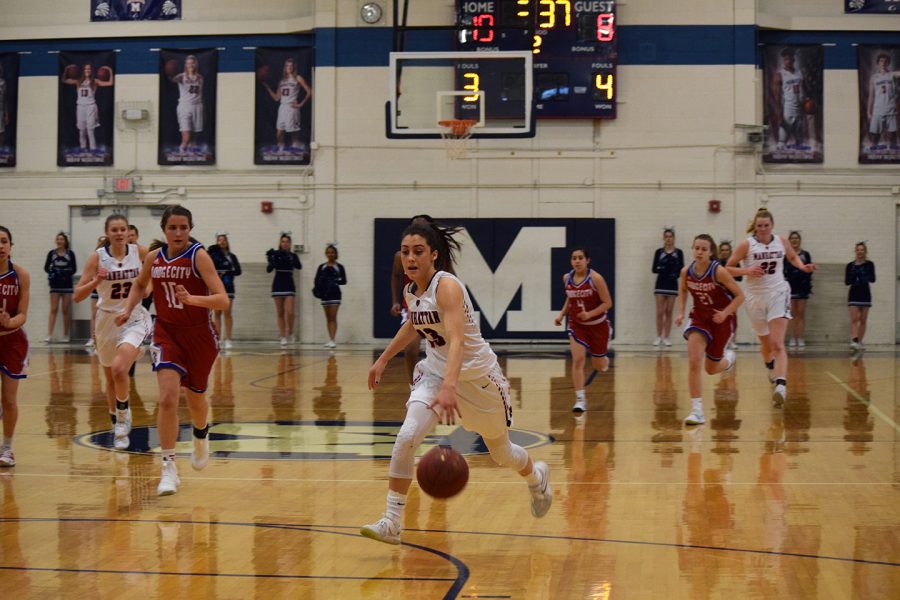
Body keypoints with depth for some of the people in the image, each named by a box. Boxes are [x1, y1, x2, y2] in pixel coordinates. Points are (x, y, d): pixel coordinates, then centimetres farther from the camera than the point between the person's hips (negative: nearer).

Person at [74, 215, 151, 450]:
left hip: (134, 318, -2)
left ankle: (124, 417, -4)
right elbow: (77, 296, -11)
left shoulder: (140, 252, -6)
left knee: (118, 368, -26)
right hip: (107, 319, 2)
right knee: (111, 378, 14)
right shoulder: (97, 257, -8)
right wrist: (96, 281, -28)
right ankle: (117, 427, 33)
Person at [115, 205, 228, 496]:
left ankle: (201, 436, 51)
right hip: (166, 332, 2)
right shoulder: (154, 257, -1)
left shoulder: (199, 256, -14)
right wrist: (128, 309, 6)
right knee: (167, 398, -17)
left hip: (199, 335, -2)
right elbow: (139, 285, 22)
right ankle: (169, 467, -12)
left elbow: (222, 300, -23)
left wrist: (192, 299, -38)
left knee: (195, 399, 16)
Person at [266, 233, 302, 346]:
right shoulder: (275, 254, 1)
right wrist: (270, 262, -28)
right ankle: (283, 337, 8)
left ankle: (290, 334, 11)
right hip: (278, 285, 0)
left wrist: (293, 259, -34)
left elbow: (299, 267, -16)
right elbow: (268, 270, -8)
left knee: (290, 312, -9)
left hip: (289, 285, 0)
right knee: (280, 313, 3)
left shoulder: (293, 255, 3)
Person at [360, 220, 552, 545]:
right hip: (435, 372, 5)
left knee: (501, 451, 14)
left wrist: (449, 387, -53)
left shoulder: (447, 286, -26)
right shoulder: (410, 292, -3)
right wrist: (383, 359, 24)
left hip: (477, 375, -5)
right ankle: (391, 523, -15)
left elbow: (457, 340, -40)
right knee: (406, 437, -20)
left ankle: (537, 476, 49)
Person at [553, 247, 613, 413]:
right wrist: (562, 314, 0)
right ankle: (580, 400, -11)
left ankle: (604, 360, 49)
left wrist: (590, 314, -29)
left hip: (598, 325, -2)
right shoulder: (567, 278, -4)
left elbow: (607, 303, -16)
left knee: (599, 366, 10)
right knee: (578, 360, -15)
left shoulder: (596, 278, -18)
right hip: (576, 325, 2)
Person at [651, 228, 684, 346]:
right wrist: (660, 268, -19)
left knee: (669, 313, 5)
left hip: (672, 284, 0)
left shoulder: (678, 252, 2)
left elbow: (681, 269, 1)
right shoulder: (658, 252, 3)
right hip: (661, 284, 0)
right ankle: (659, 337, 10)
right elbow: (654, 269, 1)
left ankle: (666, 338, 10)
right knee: (660, 313, -1)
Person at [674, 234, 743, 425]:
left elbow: (740, 295, -15)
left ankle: (728, 359, 48)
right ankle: (697, 411, -16)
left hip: (721, 318, -2)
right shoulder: (686, 272, -9)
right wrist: (681, 312, 0)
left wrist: (725, 313, -26)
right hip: (699, 316, 2)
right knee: (694, 362, -19)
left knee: (711, 368, 10)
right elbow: (682, 290, 13)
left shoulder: (718, 271, -21)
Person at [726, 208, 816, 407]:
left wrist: (803, 267, 0)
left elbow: (793, 257, 20)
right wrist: (747, 271, -20)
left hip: (778, 294, -1)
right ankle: (772, 370, 48)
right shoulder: (746, 245, -7)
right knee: (766, 344, 16)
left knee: (777, 344, -17)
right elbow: (728, 268, -4)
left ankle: (781, 385, -30)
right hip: (755, 297, 1)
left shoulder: (781, 241, 0)